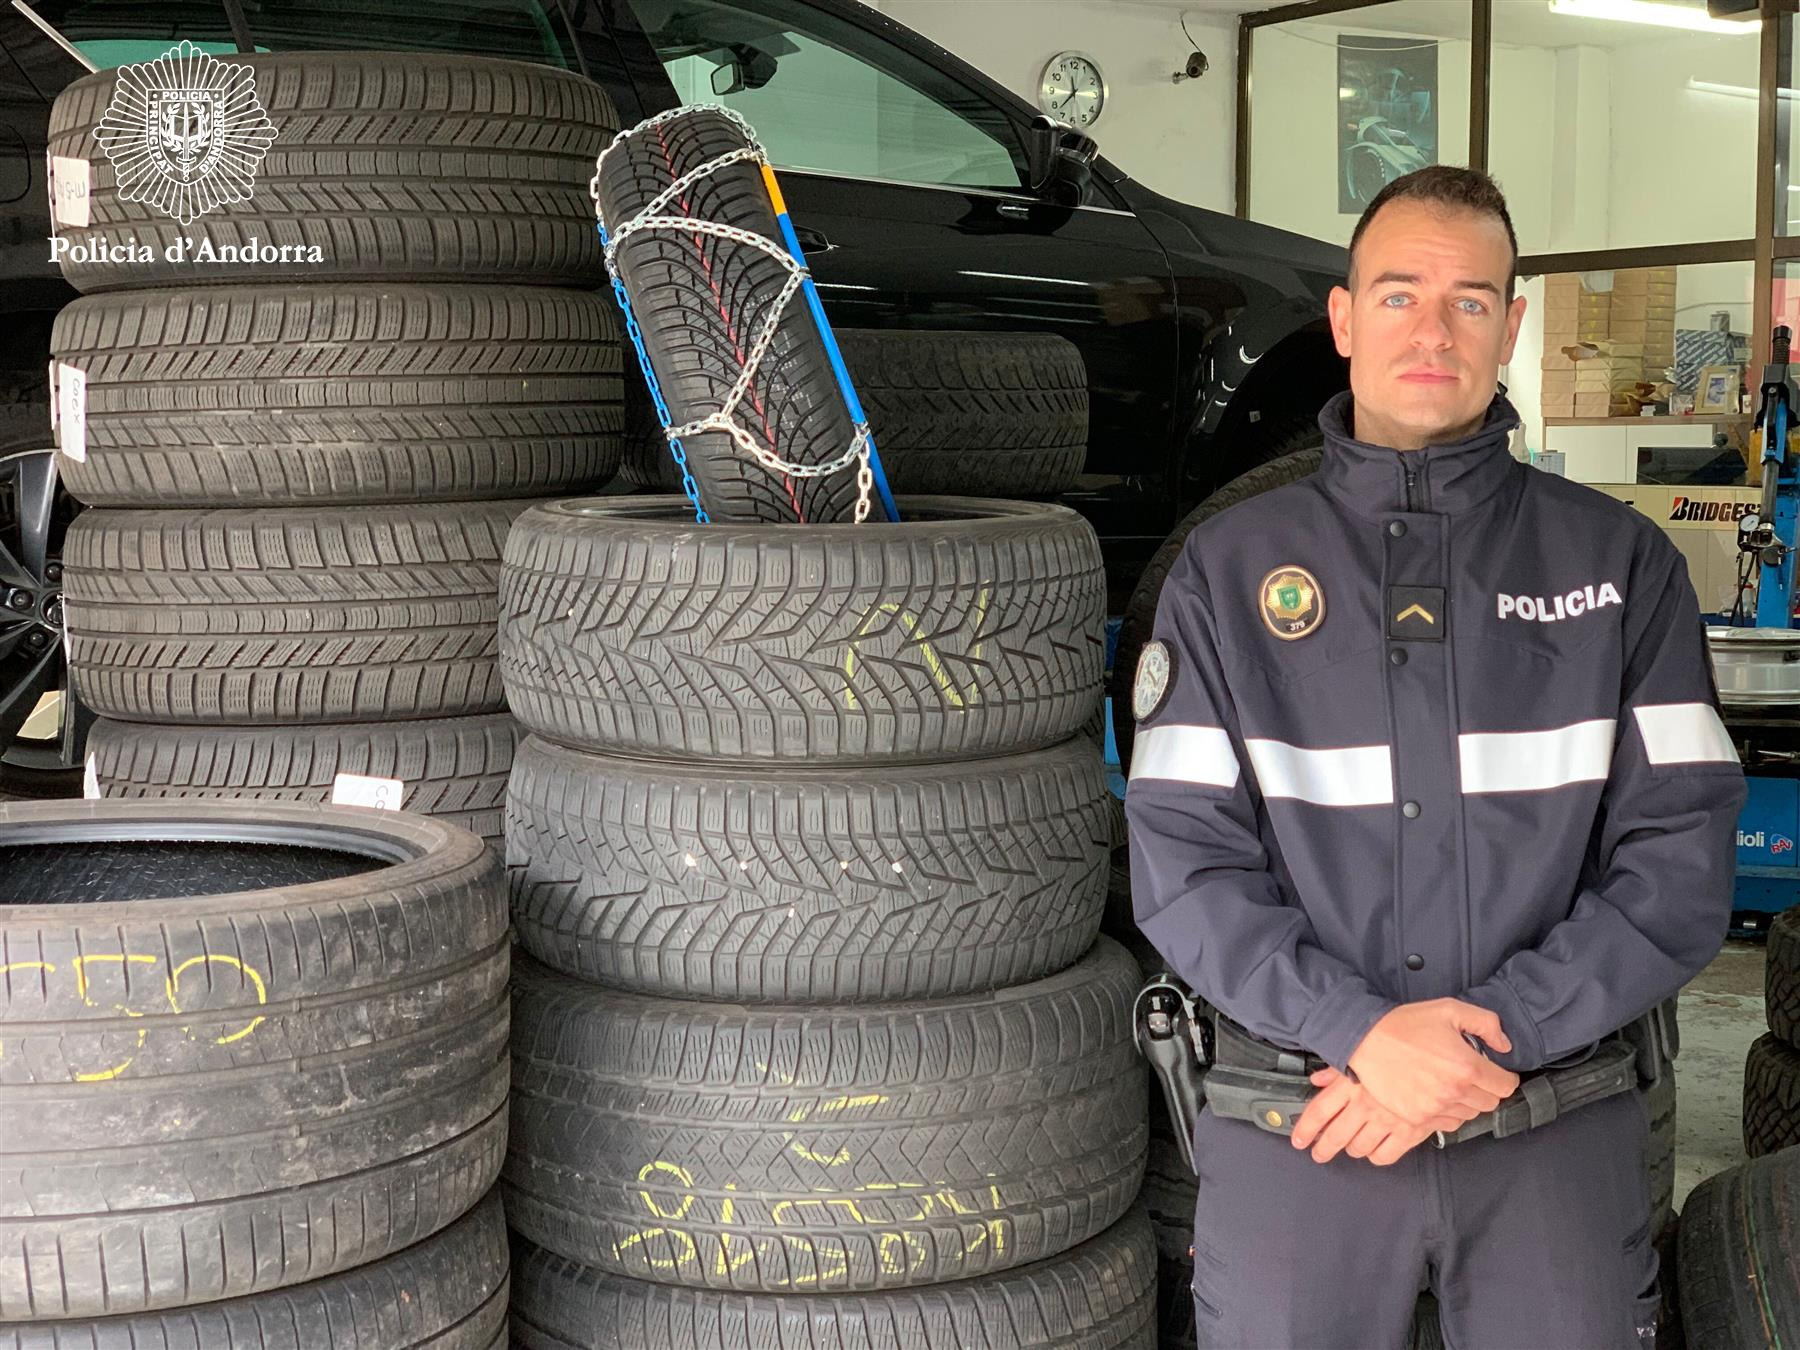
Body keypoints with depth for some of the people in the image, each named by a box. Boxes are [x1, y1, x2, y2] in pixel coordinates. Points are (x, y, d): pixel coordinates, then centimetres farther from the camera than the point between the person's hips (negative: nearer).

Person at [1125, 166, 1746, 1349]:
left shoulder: (1621, 563, 4)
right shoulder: (1230, 568, 3)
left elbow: (1681, 859, -3)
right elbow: (1182, 861, -3)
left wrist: (1496, 1036, -14)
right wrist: (1358, 1030, -17)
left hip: (1558, 1123, 1)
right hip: (1296, 1121, 0)